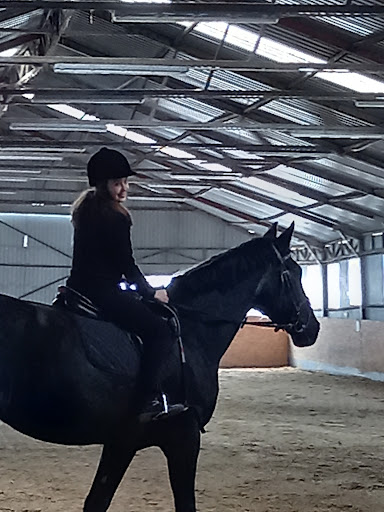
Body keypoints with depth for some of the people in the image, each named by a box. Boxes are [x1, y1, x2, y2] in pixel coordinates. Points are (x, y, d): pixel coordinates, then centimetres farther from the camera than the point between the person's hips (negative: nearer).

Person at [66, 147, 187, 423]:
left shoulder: (85, 209, 14)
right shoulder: (116, 218, -14)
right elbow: (128, 266, -12)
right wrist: (152, 292, 4)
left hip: (79, 287, 10)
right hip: (102, 293, -10)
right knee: (161, 329, -12)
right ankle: (151, 402, -19)